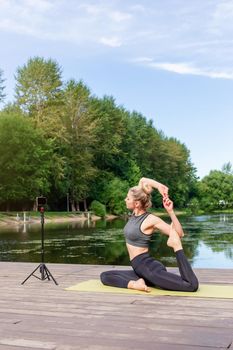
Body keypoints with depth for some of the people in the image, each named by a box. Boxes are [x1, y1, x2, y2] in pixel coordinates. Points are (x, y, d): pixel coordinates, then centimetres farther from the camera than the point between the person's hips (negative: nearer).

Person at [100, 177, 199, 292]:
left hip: (149, 267, -9)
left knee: (192, 285, -25)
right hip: (140, 269, 9)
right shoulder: (135, 214, 9)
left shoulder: (151, 219, -12)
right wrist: (159, 186, -1)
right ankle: (135, 284, -11)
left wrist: (170, 211, -25)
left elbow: (179, 234, -15)